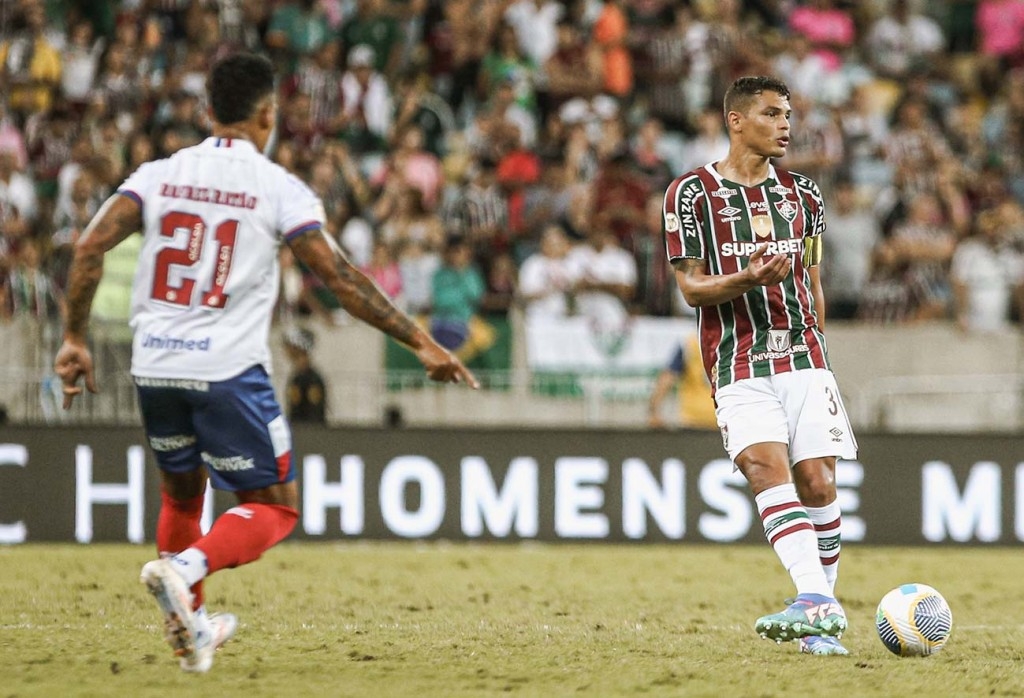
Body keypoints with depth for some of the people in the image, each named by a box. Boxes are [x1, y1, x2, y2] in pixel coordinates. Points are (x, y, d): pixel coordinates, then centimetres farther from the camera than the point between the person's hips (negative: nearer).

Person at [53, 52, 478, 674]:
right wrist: (420, 342, -7)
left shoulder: (159, 175, 6)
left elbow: (90, 248, -5)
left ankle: (191, 623, 28)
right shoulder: (279, 189, -4)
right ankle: (184, 569, -19)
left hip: (155, 366, 5)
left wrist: (76, 338, 4)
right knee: (275, 510, 6)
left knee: (181, 493, 27)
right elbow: (339, 276, -10)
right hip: (228, 369, -5)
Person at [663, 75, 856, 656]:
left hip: (804, 356, 4)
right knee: (768, 471, -22)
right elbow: (691, 286, -2)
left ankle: (821, 619, 4)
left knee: (818, 483, -7)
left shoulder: (802, 194, 15)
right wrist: (746, 280, -20)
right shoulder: (692, 193, 1)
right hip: (738, 363, -4)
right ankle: (818, 603, -34)